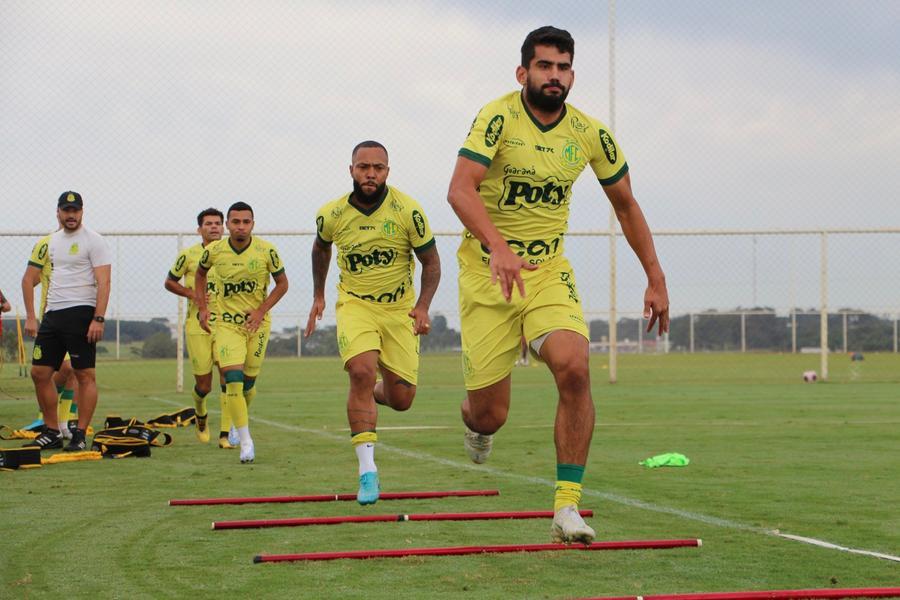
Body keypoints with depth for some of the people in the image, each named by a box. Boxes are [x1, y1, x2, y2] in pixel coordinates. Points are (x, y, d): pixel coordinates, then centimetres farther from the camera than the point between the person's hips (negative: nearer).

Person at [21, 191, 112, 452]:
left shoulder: (93, 241, -4)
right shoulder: (50, 242, 15)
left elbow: (103, 282, -11)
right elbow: (29, 279, 19)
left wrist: (98, 319, -21)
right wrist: (30, 317, 11)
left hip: (80, 313, -7)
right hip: (52, 314, 7)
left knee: (85, 375, -5)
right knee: (40, 373, 5)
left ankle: (80, 435, -1)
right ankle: (52, 433, 15)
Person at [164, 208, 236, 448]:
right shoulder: (189, 255, 1)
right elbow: (169, 282, 10)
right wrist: (191, 294, -7)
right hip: (197, 326, -1)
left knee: (228, 376, -14)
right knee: (203, 386, 1)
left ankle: (225, 434, -9)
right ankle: (201, 416, 35)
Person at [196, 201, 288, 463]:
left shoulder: (266, 251, -11)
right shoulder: (214, 251, -8)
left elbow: (282, 284, 0)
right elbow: (201, 273, 14)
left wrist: (261, 311, -11)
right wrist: (202, 308, 6)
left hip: (257, 323, 0)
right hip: (227, 323, 0)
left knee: (248, 382, 7)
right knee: (233, 380, -16)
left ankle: (239, 420, 39)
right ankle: (245, 441, -11)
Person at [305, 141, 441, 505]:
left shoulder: (407, 211, -13)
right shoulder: (332, 215, -8)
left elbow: (431, 262, -3)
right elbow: (321, 247, 16)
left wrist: (423, 306, -16)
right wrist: (318, 296, 19)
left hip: (400, 308, 1)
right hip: (355, 303, 0)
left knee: (401, 399, -1)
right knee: (362, 371, -26)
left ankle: (373, 395, 39)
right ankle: (367, 471, -21)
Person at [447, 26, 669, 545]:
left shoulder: (590, 134, -1)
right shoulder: (499, 118, -14)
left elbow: (626, 205, 13)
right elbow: (460, 189, -28)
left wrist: (656, 280, 10)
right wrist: (498, 247, -44)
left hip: (549, 272, 3)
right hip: (487, 272, -2)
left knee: (574, 369, -25)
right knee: (490, 416, -2)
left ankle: (567, 507, -17)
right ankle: (474, 421, 40)